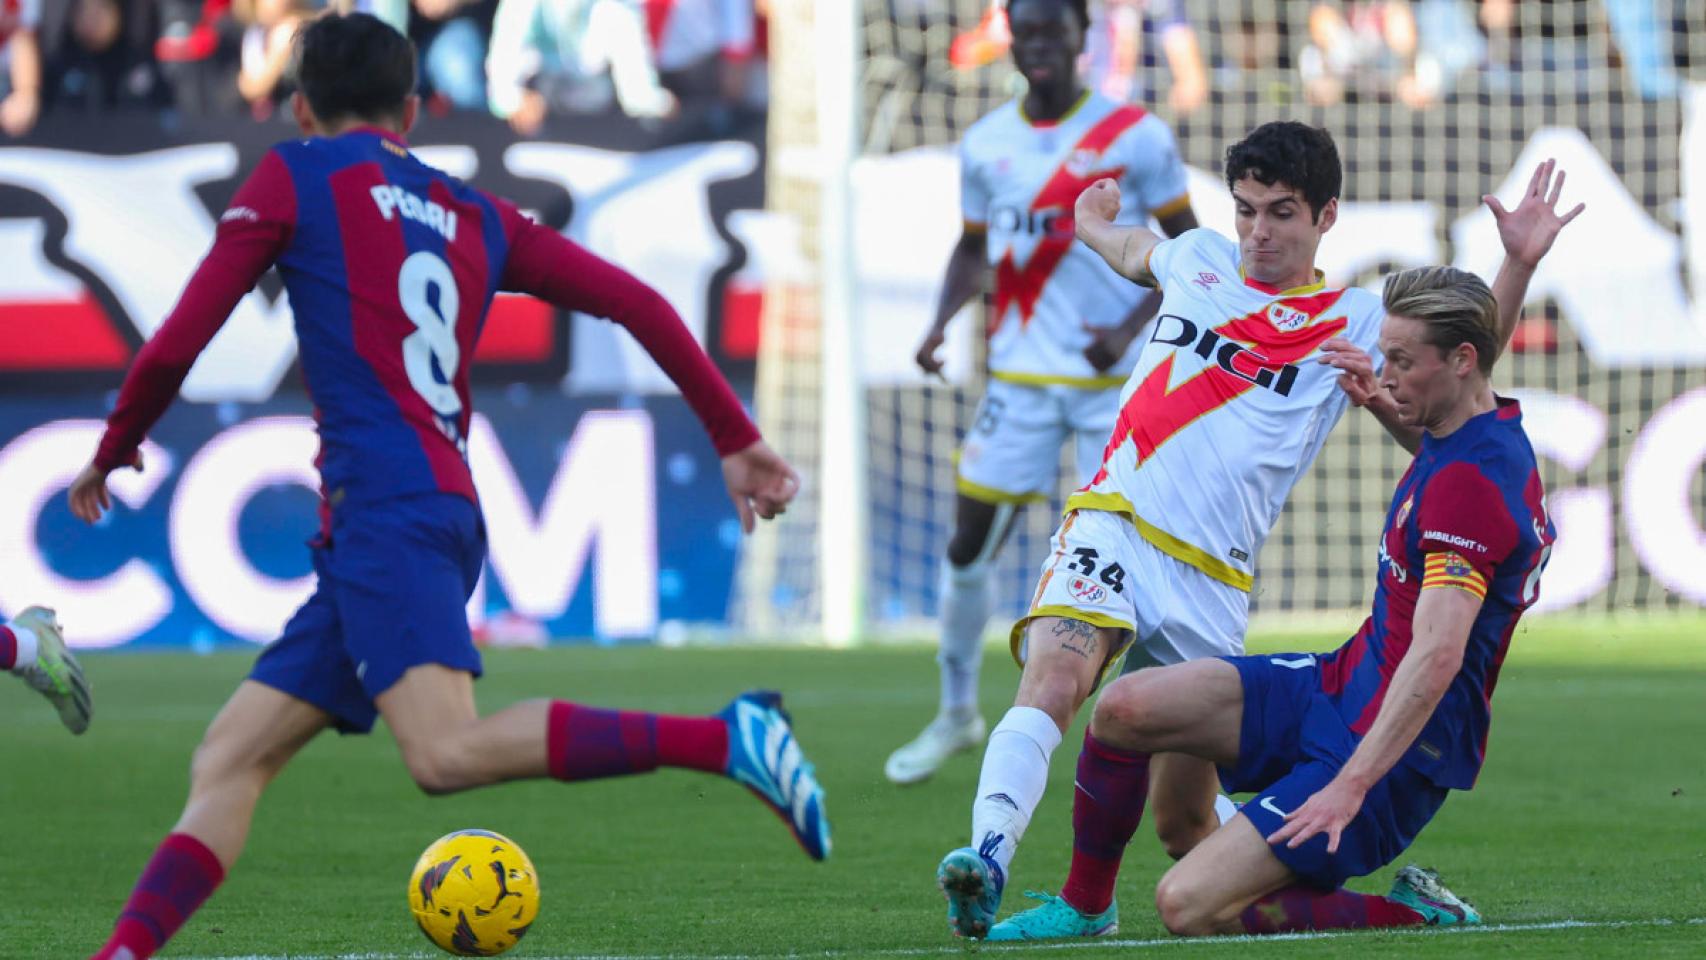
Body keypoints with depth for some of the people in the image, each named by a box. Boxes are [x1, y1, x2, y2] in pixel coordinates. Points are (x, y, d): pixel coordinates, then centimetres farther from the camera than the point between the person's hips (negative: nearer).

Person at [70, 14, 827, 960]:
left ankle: (726, 739, -30)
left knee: (447, 752, -26)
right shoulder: (476, 216, 23)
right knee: (226, 764, 6)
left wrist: (113, 453, 23)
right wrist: (736, 439, 20)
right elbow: (635, 303, 16)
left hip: (390, 511, -8)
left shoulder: (295, 177, 9)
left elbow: (176, 346, 7)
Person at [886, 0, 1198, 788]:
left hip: (1115, 377, -4)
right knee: (970, 543, 4)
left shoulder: (1135, 137, -7)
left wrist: (1132, 328, -16)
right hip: (1020, 376, 4)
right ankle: (956, 714, 21)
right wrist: (943, 320, -1)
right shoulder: (985, 145, 6)